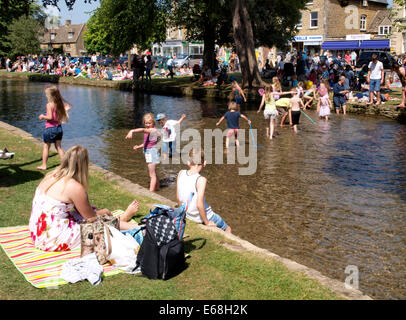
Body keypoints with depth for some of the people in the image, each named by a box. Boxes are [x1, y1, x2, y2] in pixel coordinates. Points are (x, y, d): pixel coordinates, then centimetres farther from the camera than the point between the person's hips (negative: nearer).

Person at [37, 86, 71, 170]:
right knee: (59, 147, 12)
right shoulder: (60, 104, 2)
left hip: (50, 128, -5)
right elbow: (65, 119, 2)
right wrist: (66, 110, 17)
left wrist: (42, 116, -6)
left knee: (46, 147, 9)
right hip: (59, 128, 5)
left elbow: (50, 117, -24)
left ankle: (44, 165, 15)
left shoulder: (49, 104, -15)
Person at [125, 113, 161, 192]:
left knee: (152, 174, -9)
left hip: (152, 152, -10)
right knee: (153, 173, 24)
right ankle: (157, 188, 39)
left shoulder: (153, 130, -19)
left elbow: (142, 130, -37)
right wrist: (139, 146, 12)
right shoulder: (147, 131, 10)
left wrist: (132, 131, -50)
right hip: (147, 152, 10)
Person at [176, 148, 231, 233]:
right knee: (227, 229, 20)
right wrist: (206, 222, -16)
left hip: (188, 215, 6)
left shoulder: (181, 173, -11)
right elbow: (199, 204, -31)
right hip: (200, 216, -6)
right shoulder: (201, 180, -29)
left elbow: (178, 197, 0)